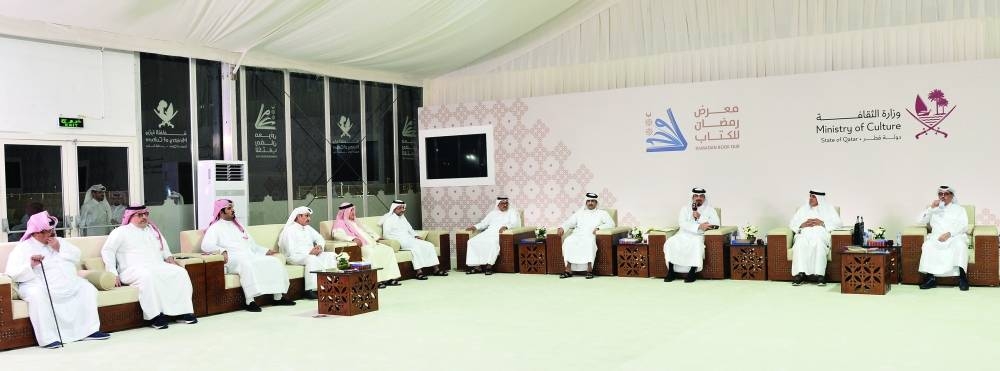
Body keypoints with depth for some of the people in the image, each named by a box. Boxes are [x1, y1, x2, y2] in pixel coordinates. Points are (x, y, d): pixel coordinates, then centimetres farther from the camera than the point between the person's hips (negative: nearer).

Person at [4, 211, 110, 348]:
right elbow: (11, 272, -9)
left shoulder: (58, 242, 17)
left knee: (88, 288, -12)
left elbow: (77, 256, 10)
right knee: (38, 295, -36)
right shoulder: (23, 248, 0)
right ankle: (48, 338, -33)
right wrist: (30, 265, -26)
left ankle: (89, 330, -10)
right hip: (40, 286, -6)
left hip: (67, 284, 6)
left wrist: (60, 249, -6)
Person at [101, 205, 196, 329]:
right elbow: (107, 251, 1)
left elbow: (164, 249, 38)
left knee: (181, 272, -20)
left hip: (158, 267, 6)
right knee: (147, 276, -40)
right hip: (133, 270, -6)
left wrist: (169, 258, 13)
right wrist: (113, 274, -12)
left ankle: (183, 312, -23)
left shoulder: (153, 230, 26)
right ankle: (155, 316, -39)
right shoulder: (121, 232, 10)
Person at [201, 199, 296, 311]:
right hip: (233, 260, -7)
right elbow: (206, 245, -11)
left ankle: (278, 297, -11)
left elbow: (251, 243, 30)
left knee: (274, 261, -12)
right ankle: (250, 301, -42)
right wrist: (222, 251, -29)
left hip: (251, 256, 7)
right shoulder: (215, 227, 5)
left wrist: (265, 251, 15)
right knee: (246, 264, -40)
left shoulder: (238, 225, 28)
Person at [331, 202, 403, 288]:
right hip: (358, 246, -8)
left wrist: (375, 238, 10)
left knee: (388, 250, -12)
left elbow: (366, 232, 32)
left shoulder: (355, 222, 32)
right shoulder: (340, 223, 6)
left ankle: (390, 278, -21)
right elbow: (337, 234, -14)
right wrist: (353, 239, -28)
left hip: (370, 243, 8)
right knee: (371, 253, -37)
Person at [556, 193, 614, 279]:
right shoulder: (579, 213, 27)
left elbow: (611, 224, 5)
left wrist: (598, 228, -11)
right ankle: (568, 270, -30)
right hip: (577, 235, 3)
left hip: (591, 236, -3)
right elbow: (569, 222, 19)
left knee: (590, 242, -40)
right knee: (567, 241, -30)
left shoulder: (602, 213, 18)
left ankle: (590, 270, -37)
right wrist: (562, 227, -4)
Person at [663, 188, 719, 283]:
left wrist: (700, 217, -10)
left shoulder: (710, 210, 12)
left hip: (699, 236, -2)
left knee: (696, 244, -37)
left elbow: (716, 224, -4)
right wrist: (699, 226, -18)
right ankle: (670, 271, -23)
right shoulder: (685, 209, 14)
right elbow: (682, 223, -4)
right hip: (683, 234, 2)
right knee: (670, 242, -27)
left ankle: (692, 272, -31)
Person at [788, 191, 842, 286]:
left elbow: (837, 223, 7)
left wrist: (822, 223, -7)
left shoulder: (829, 209, 21)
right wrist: (803, 224, -2)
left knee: (819, 243, -39)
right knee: (799, 244, -35)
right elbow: (792, 223, 18)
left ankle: (820, 274, -42)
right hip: (804, 234, 2)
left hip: (821, 234, -2)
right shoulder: (803, 209, 26)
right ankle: (800, 274, -40)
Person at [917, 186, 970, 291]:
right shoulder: (934, 209, 24)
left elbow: (963, 226, 2)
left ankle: (962, 277, -38)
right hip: (936, 238, 1)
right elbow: (921, 221, 11)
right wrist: (931, 207, -1)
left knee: (960, 245, -36)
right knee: (927, 245, -32)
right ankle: (931, 277, -35)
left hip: (955, 236, -1)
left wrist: (949, 234, -16)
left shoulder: (959, 209, 17)